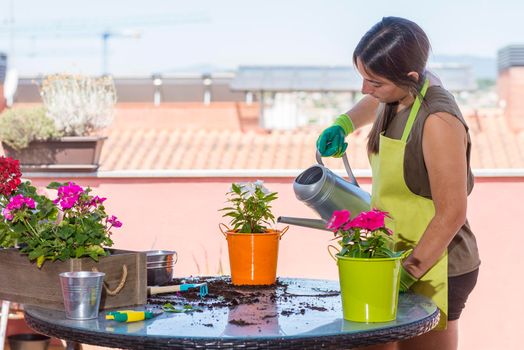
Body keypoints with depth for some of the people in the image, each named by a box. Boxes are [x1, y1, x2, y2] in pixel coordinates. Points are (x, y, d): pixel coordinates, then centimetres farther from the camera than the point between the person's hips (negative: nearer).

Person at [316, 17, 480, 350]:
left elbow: (452, 214, -24)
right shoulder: (402, 90, -1)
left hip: (433, 273, -8)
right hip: (399, 258, 8)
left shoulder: (438, 121, -25)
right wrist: (344, 124, 9)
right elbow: (375, 102, 27)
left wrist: (409, 273, -21)